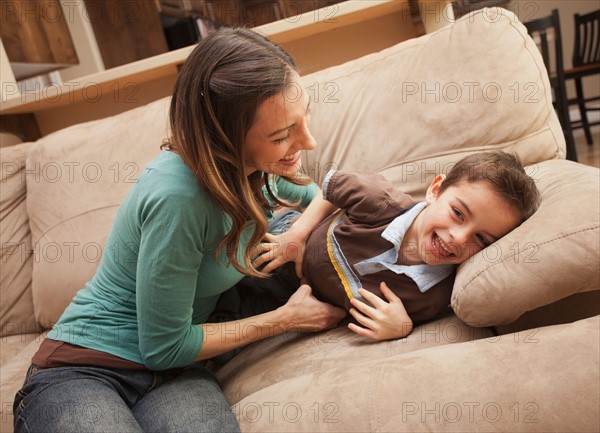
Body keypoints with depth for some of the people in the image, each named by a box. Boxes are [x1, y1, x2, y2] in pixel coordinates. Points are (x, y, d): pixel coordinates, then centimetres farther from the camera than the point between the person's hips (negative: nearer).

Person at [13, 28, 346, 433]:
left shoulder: (255, 168, -6)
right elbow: (163, 348, -18)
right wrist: (285, 319, -11)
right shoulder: (177, 196, -28)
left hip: (175, 374, 4)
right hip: (82, 371, -3)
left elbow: (313, 196, 17)